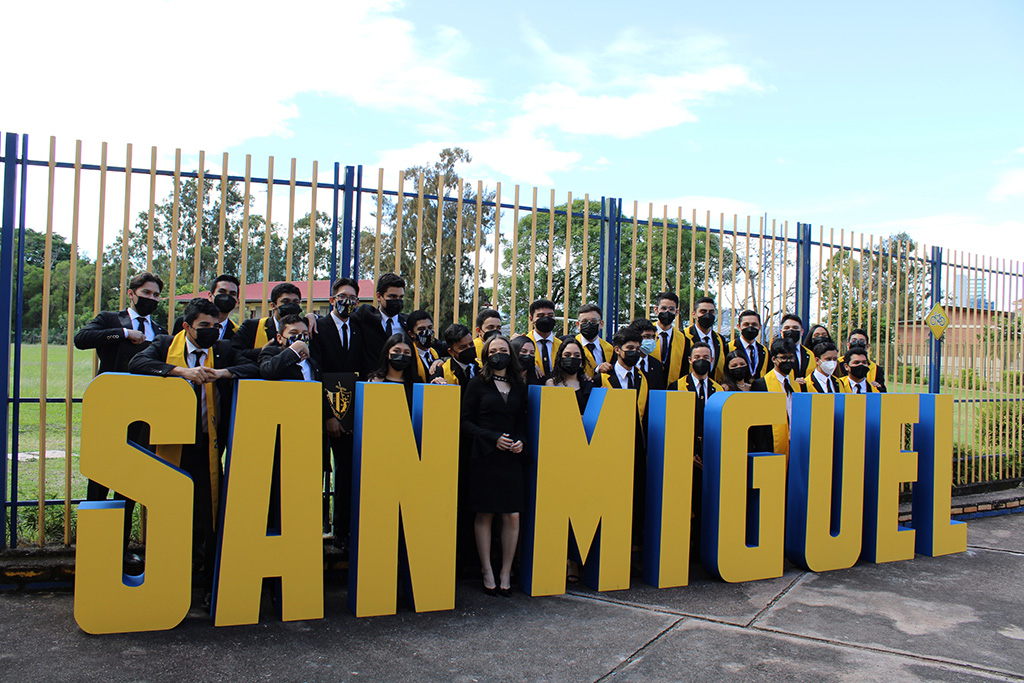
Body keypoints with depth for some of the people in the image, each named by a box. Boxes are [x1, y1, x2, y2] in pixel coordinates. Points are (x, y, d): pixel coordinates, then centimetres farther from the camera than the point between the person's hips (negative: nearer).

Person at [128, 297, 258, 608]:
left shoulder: (223, 350, 10)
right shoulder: (166, 345, 5)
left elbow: (253, 368, -2)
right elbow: (137, 364, -12)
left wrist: (222, 372, -18)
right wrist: (181, 371, -23)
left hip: (208, 448, 1)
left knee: (210, 521, 2)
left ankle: (211, 590, 15)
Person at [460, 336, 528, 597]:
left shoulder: (519, 386, 13)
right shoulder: (478, 383, 2)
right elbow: (465, 421, -3)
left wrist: (520, 440, -3)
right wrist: (493, 438, -12)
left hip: (512, 458, 3)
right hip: (484, 456, -3)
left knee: (513, 516, 1)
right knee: (485, 515, 2)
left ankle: (506, 572, 13)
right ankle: (487, 572, 13)